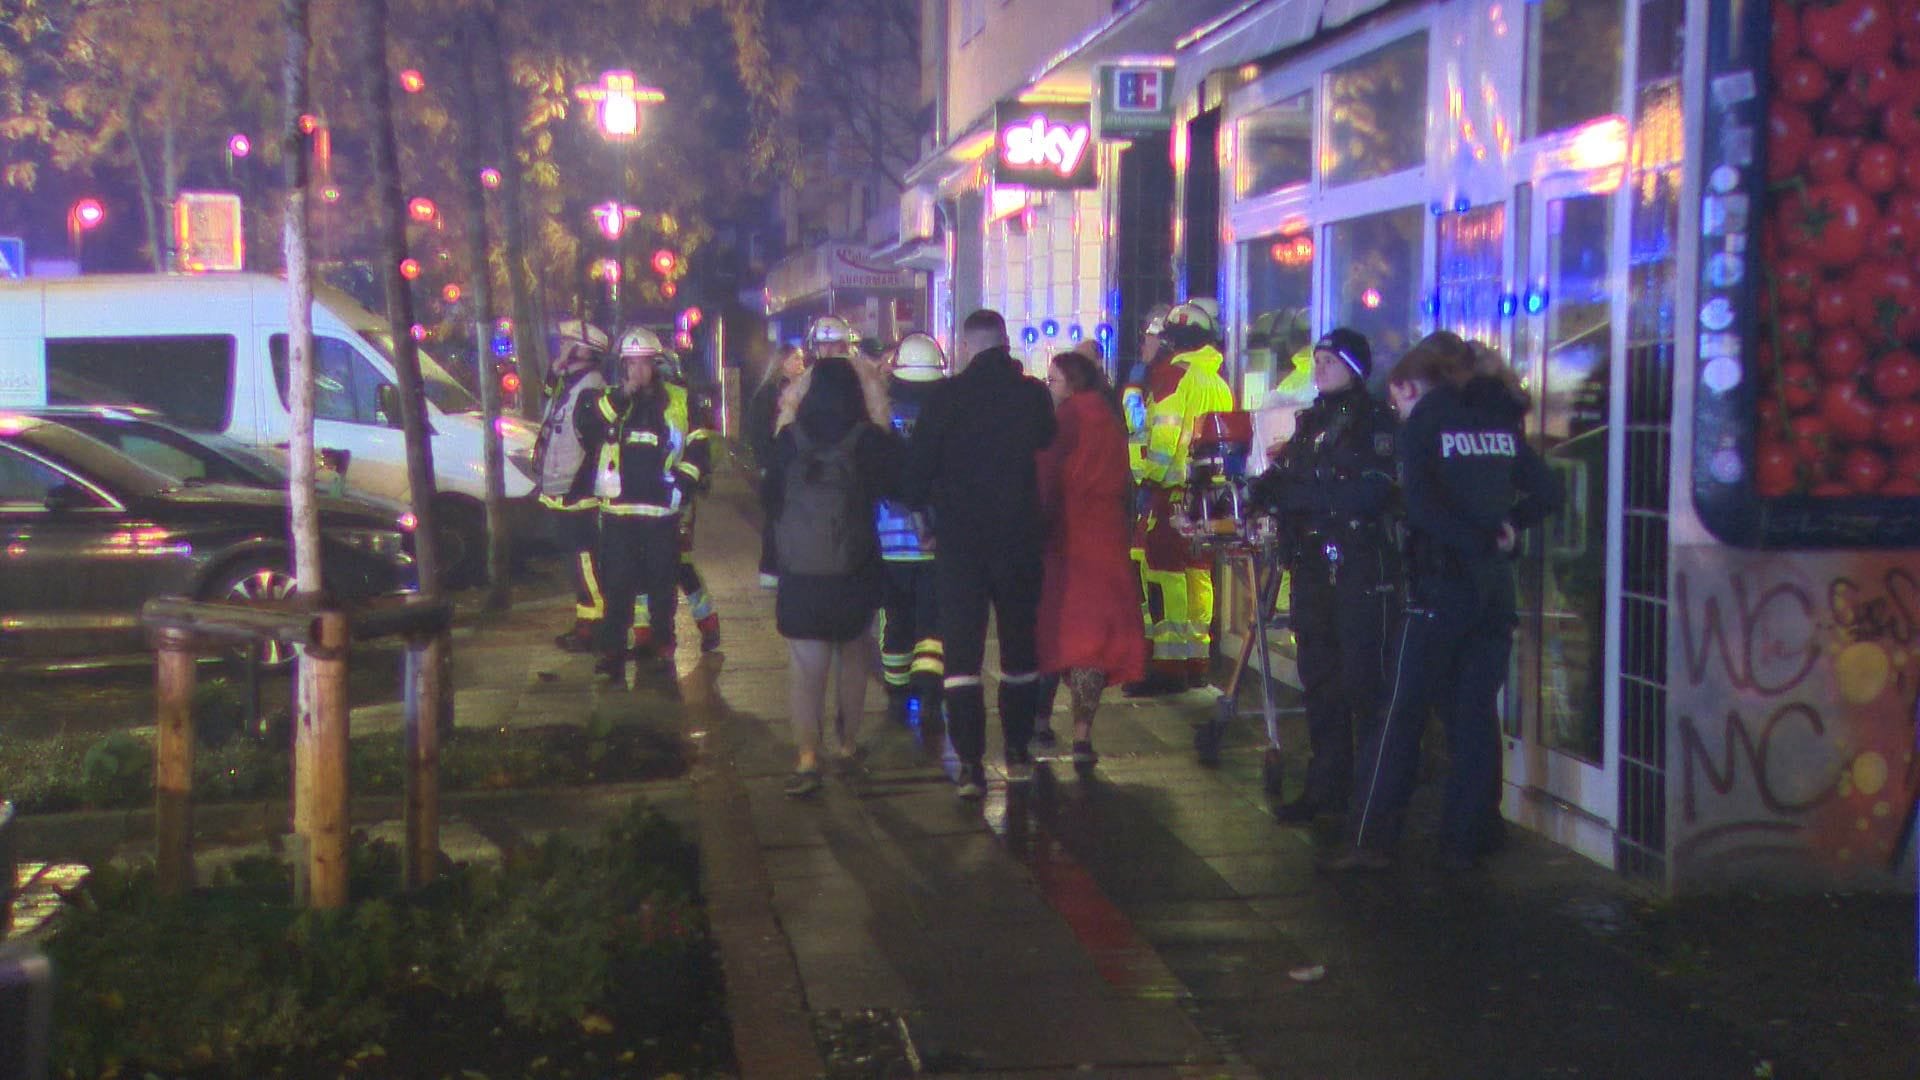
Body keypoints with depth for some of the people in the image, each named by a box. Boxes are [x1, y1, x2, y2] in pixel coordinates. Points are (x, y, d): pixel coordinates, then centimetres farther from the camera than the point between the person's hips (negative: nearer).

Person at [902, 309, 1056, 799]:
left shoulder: (945, 395, -11)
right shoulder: (1032, 393, -4)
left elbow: (917, 465, -9)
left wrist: (920, 502, 10)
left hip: (959, 538, -2)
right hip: (1019, 537, 2)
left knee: (962, 649, 1)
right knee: (1020, 646, 16)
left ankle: (971, 764, -5)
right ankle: (1018, 754, 21)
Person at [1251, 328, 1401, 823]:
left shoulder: (1375, 420, -4)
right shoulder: (1310, 422, 18)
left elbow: (1370, 493, -17)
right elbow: (1284, 484, 15)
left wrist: (1294, 493, -18)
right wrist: (1270, 484, -9)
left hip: (1362, 570, -7)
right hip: (1313, 568, 7)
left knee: (1363, 681, -8)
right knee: (1319, 680, 10)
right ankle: (1327, 786, 18)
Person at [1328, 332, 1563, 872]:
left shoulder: (1423, 422, -3)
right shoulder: (1500, 420, 12)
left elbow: (1421, 505, -17)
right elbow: (1547, 492, 8)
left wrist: (1479, 541, -11)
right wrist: (1502, 529, 4)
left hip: (1442, 581, -5)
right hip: (1495, 586, 5)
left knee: (1404, 712, -1)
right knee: (1475, 714, 8)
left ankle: (1371, 839, -2)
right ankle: (1463, 842, 10)